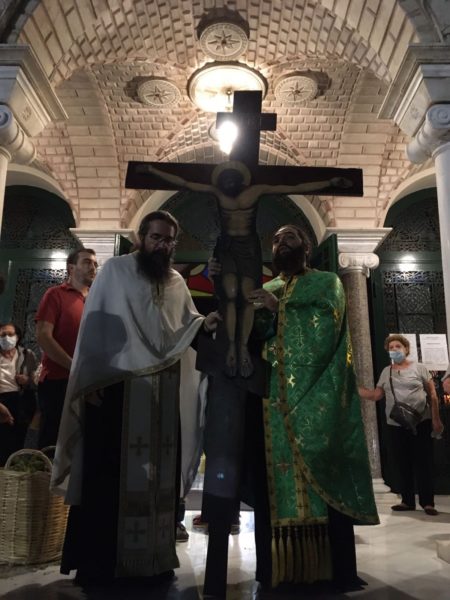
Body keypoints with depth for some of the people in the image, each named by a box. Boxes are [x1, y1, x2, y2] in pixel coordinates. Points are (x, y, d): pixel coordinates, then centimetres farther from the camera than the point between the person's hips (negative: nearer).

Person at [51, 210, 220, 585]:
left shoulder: (177, 283, 13)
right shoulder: (115, 270, -1)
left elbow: (186, 330, 11)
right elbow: (95, 324, -6)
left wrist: (205, 323, -12)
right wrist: (92, 378, -14)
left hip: (162, 393, 5)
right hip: (115, 386, -4)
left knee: (158, 473, 9)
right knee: (109, 472, 1)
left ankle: (155, 556, 22)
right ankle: (97, 562, 14)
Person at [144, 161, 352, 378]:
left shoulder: (257, 190, -3)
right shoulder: (216, 191, 0)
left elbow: (297, 188, -5)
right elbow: (184, 183, 4)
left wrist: (331, 182, -8)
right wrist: (153, 170, 4)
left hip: (248, 246, 0)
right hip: (226, 246, 0)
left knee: (247, 295, -18)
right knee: (231, 293, -22)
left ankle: (244, 347, -6)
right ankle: (231, 346, -11)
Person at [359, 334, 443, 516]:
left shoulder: (419, 368, 1)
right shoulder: (386, 371, 10)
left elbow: (432, 395, 0)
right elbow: (376, 395, 8)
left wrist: (436, 419, -6)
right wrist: (356, 389, -4)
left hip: (420, 423, -3)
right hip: (395, 425, 3)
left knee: (423, 464, -1)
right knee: (402, 465, 8)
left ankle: (427, 502, 8)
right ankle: (407, 501, 18)